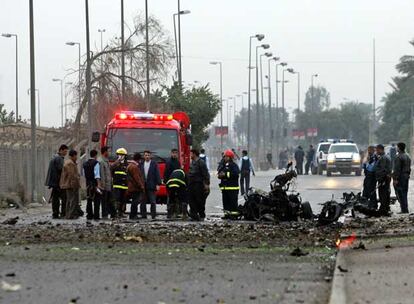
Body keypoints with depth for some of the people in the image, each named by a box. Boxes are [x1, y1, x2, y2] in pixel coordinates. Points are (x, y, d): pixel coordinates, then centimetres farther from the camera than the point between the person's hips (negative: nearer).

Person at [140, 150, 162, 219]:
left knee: (153, 202, -5)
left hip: (151, 185, -3)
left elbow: (157, 174, -1)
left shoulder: (154, 164, 2)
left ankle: (153, 215, -1)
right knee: (143, 202, 4)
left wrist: (158, 184, -9)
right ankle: (143, 215, 9)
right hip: (142, 185, 3)